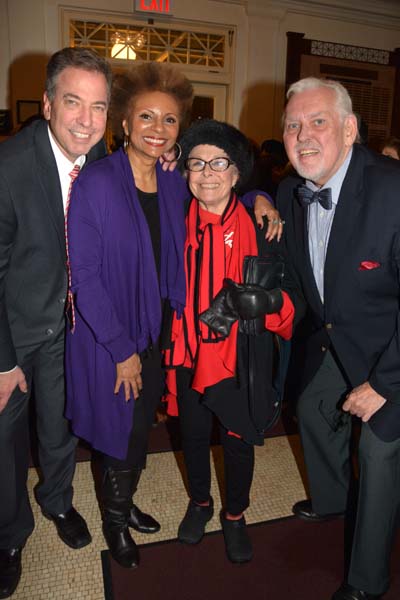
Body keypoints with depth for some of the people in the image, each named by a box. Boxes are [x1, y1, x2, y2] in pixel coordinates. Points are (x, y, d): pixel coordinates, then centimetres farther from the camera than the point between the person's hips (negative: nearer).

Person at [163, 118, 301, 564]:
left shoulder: (258, 226, -9)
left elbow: (285, 296, -9)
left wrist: (263, 300, -27)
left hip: (242, 358, -1)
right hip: (188, 354, 2)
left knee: (238, 442, 16)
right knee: (193, 435, 21)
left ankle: (235, 515, 44)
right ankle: (199, 502, 50)